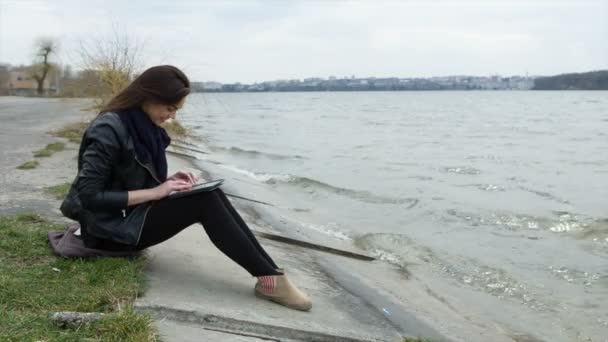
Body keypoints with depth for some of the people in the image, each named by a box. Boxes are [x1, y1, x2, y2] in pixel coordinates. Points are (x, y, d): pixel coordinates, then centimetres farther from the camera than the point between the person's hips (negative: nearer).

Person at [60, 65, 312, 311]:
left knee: (211, 194, -13)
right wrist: (155, 192, -24)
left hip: (131, 215, 8)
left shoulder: (145, 126, 5)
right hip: (110, 228, -8)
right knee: (204, 203, -23)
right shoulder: (108, 130, -22)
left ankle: (269, 271, -18)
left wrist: (168, 181, -5)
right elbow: (90, 196, -24)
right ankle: (269, 277, -20)